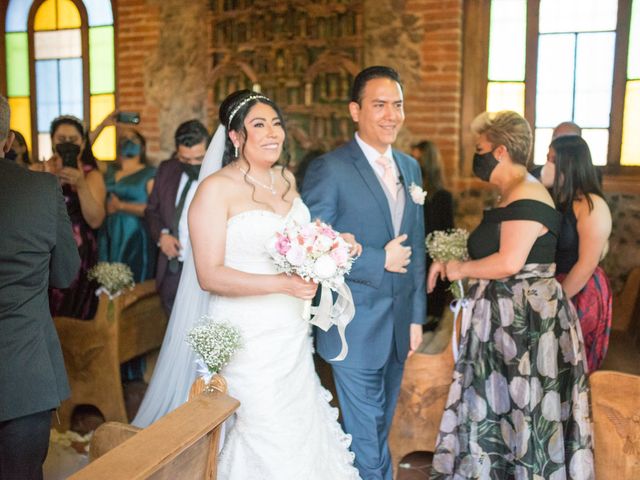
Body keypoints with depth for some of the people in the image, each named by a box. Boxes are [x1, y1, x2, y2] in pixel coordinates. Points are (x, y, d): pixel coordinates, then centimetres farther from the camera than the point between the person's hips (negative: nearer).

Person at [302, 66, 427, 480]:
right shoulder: (329, 170, -13)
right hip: (357, 329, -6)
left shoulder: (410, 167, 9)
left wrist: (417, 315, 11)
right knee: (366, 436, 5)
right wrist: (379, 260, -18)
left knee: (380, 428, 21)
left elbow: (416, 247, 13)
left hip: (400, 325, 6)